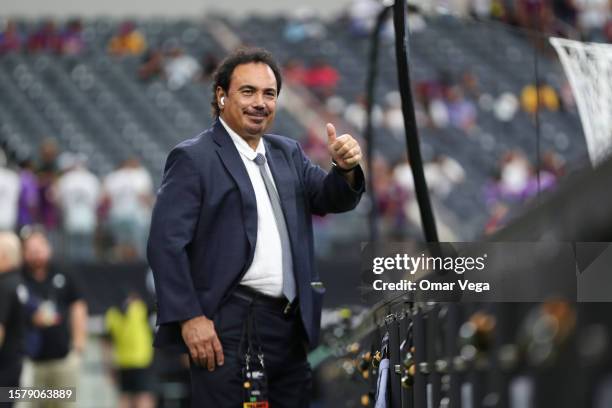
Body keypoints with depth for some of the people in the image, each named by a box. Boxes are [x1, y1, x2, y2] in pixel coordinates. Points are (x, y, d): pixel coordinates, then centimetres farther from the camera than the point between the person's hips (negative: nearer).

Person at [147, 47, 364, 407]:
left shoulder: (288, 153, 17)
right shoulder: (193, 158, -4)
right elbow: (166, 243, -10)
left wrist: (347, 169, -12)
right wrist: (189, 317, -17)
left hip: (291, 325, 7)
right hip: (230, 328, -7)